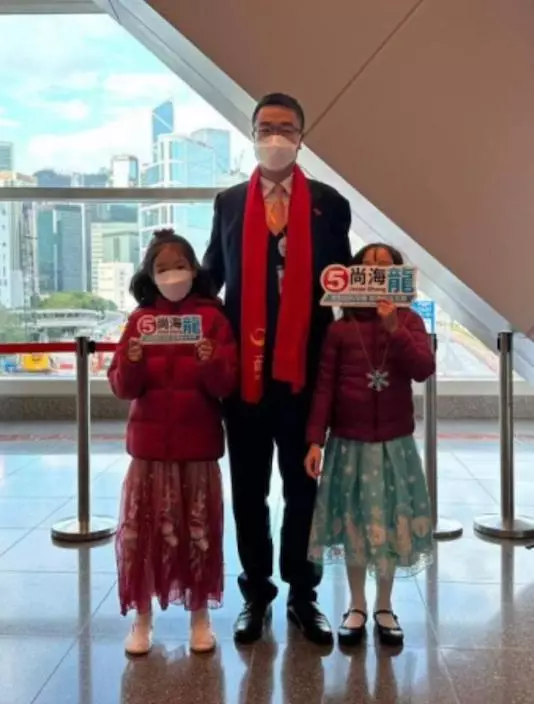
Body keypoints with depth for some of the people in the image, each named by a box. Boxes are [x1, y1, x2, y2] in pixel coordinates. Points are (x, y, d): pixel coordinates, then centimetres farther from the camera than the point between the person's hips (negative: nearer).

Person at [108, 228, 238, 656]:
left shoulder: (212, 317, -1)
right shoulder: (140, 320, 4)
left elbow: (228, 384, -6)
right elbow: (122, 388, 0)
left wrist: (211, 363, -25)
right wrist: (132, 363, -20)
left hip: (199, 444, -1)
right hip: (150, 443, 2)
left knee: (199, 532, 7)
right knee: (142, 532, 4)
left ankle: (200, 616, 24)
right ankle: (142, 619, 21)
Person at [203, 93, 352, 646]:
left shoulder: (329, 203, 4)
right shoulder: (228, 203, 8)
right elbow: (211, 275, 11)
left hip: (305, 366, -1)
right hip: (243, 367, 1)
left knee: (304, 485, 10)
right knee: (249, 487, 11)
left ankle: (302, 595, 27)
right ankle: (256, 594, 28)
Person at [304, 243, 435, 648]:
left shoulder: (409, 322, 0)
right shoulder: (340, 329, -3)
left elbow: (424, 370, -14)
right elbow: (324, 388, -4)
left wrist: (394, 328, -23)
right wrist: (315, 440, -9)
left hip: (395, 443, 1)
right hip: (349, 443, 0)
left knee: (390, 524, 10)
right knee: (352, 524, 9)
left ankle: (385, 606, 29)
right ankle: (357, 605, 28)